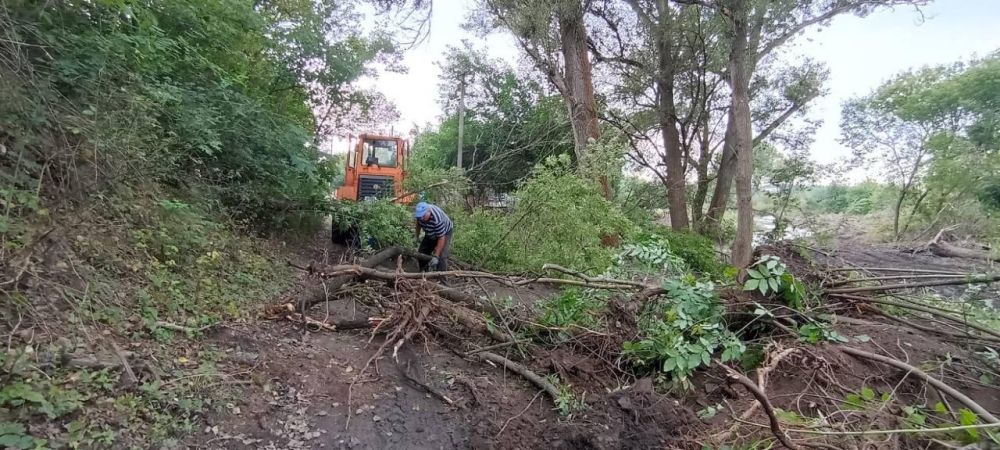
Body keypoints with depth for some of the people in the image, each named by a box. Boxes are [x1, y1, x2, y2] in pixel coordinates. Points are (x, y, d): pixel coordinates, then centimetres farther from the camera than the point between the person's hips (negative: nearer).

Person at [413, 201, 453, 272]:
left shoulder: (437, 219, -43)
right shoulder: (421, 212, -23)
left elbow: (441, 238, -38)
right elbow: (418, 222, 3)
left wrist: (436, 256, -39)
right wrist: (417, 236, 9)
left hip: (445, 233, -7)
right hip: (430, 234, 7)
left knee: (441, 256, -21)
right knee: (421, 253, 6)